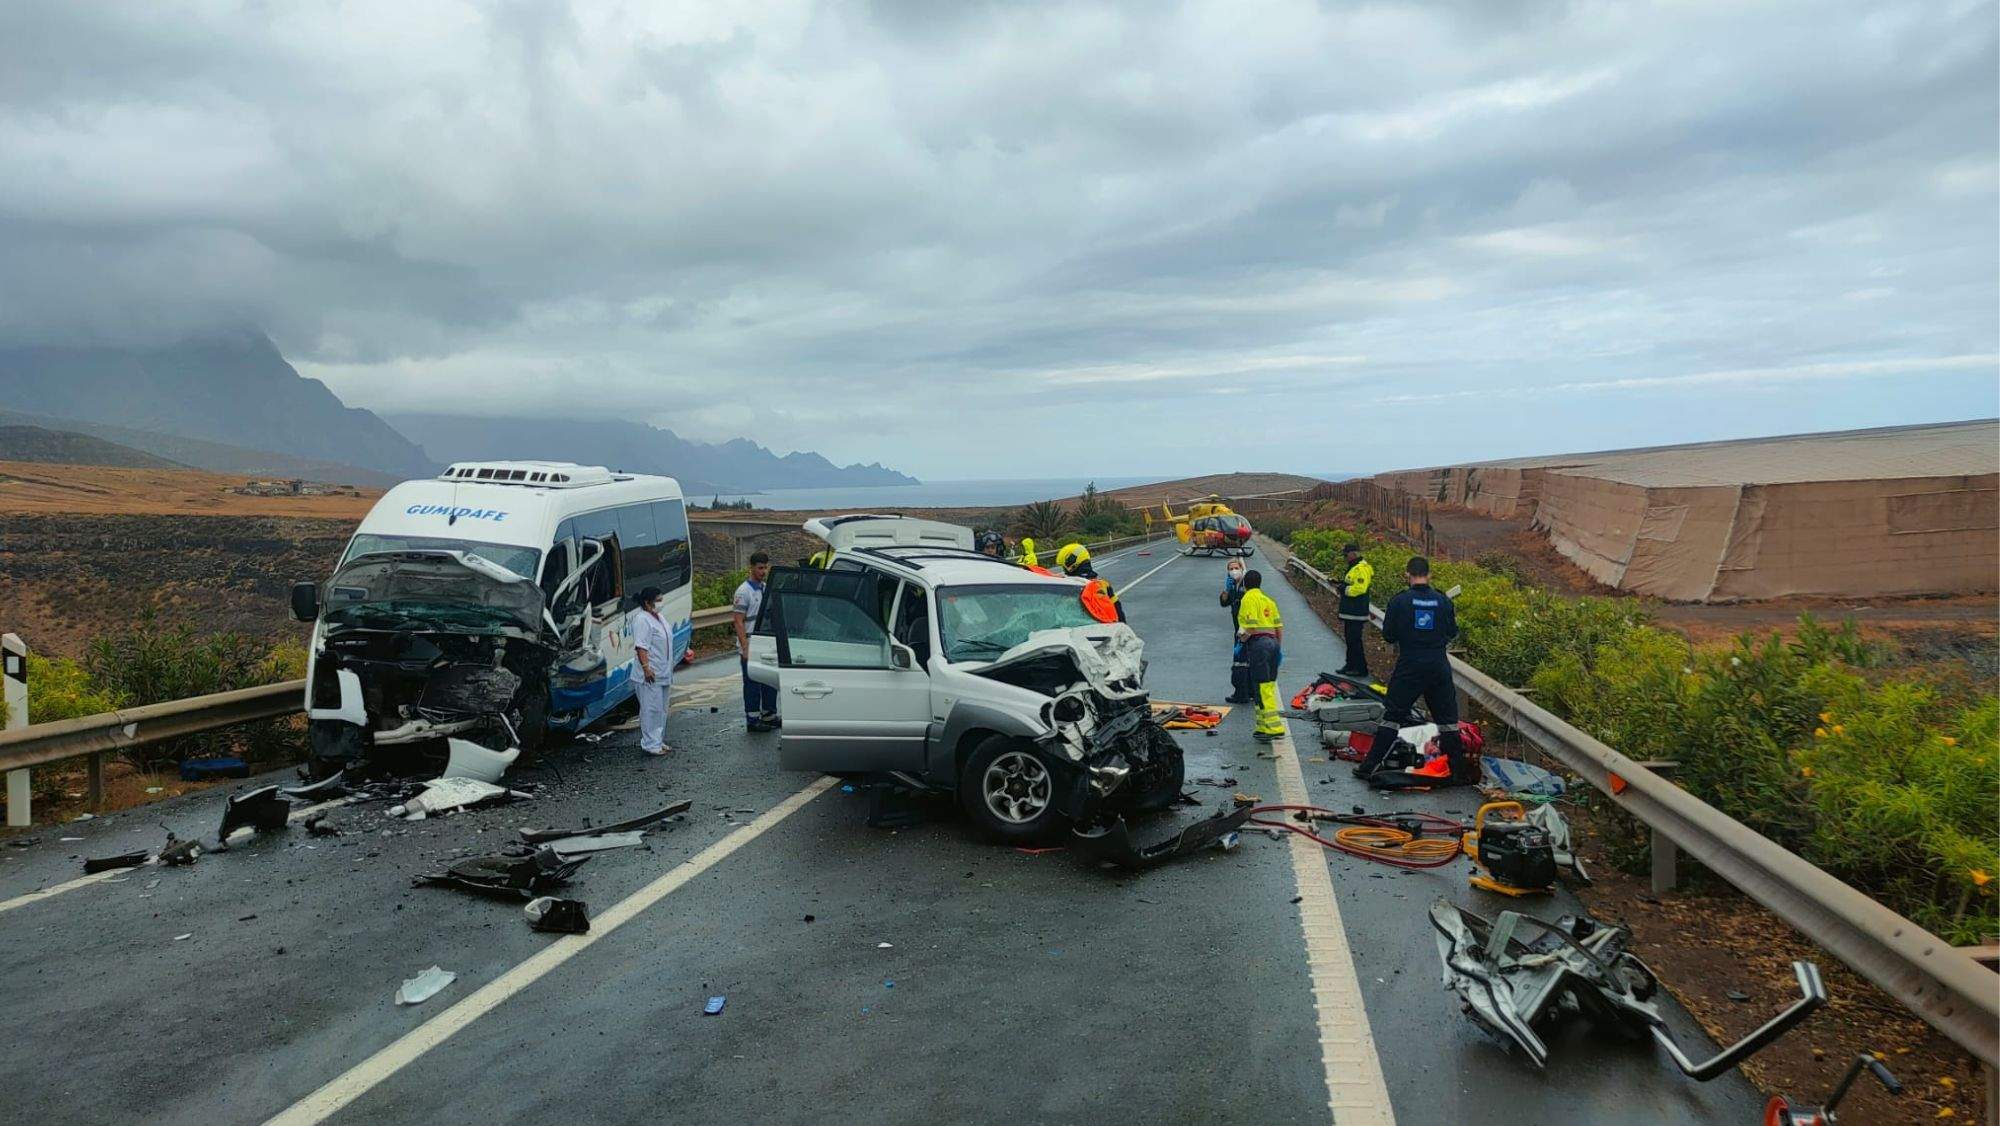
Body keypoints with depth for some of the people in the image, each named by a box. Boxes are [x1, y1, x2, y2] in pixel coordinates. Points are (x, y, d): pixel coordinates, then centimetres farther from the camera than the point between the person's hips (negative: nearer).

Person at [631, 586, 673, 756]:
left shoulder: (658, 617, 16)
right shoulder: (642, 619, -15)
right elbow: (641, 646, -22)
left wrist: (669, 669, 27)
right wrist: (646, 668, -29)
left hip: (663, 674, 10)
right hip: (651, 675, -10)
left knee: (661, 709, 14)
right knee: (651, 709, -8)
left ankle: (659, 741, 22)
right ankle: (650, 744, -4)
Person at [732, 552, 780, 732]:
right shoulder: (744, 591, -13)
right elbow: (738, 621, -16)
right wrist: (745, 648, -20)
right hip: (750, 648, -7)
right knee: (752, 685, 0)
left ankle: (769, 715, 25)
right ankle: (752, 720, 8)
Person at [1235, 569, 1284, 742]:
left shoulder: (1248, 599, -5)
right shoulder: (1268, 600, 18)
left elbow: (1252, 626, -16)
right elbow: (1279, 626, 15)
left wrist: (1243, 637, 1)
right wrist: (1279, 648, 20)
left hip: (1258, 643, -8)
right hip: (1272, 642, 8)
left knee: (1262, 688, -8)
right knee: (1269, 687, 12)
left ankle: (1274, 727, -13)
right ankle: (1264, 726, 16)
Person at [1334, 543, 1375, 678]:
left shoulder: (1361, 569, -18)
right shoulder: (1354, 567, 17)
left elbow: (1359, 588, -27)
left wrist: (1345, 589, -16)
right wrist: (1340, 583, 9)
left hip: (1356, 613, -11)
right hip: (1350, 612, 11)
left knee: (1355, 640, -7)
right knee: (1350, 639, 17)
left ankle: (1361, 669, -2)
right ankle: (1351, 665, 26)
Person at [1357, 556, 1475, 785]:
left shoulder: (1399, 601, -8)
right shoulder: (1443, 601, -1)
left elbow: (1388, 636, -3)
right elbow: (1452, 633, 8)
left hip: (1409, 667, -2)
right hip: (1439, 667, 2)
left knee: (1392, 715, 5)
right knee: (1447, 719, 11)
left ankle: (1370, 765, 5)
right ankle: (1458, 770, 15)